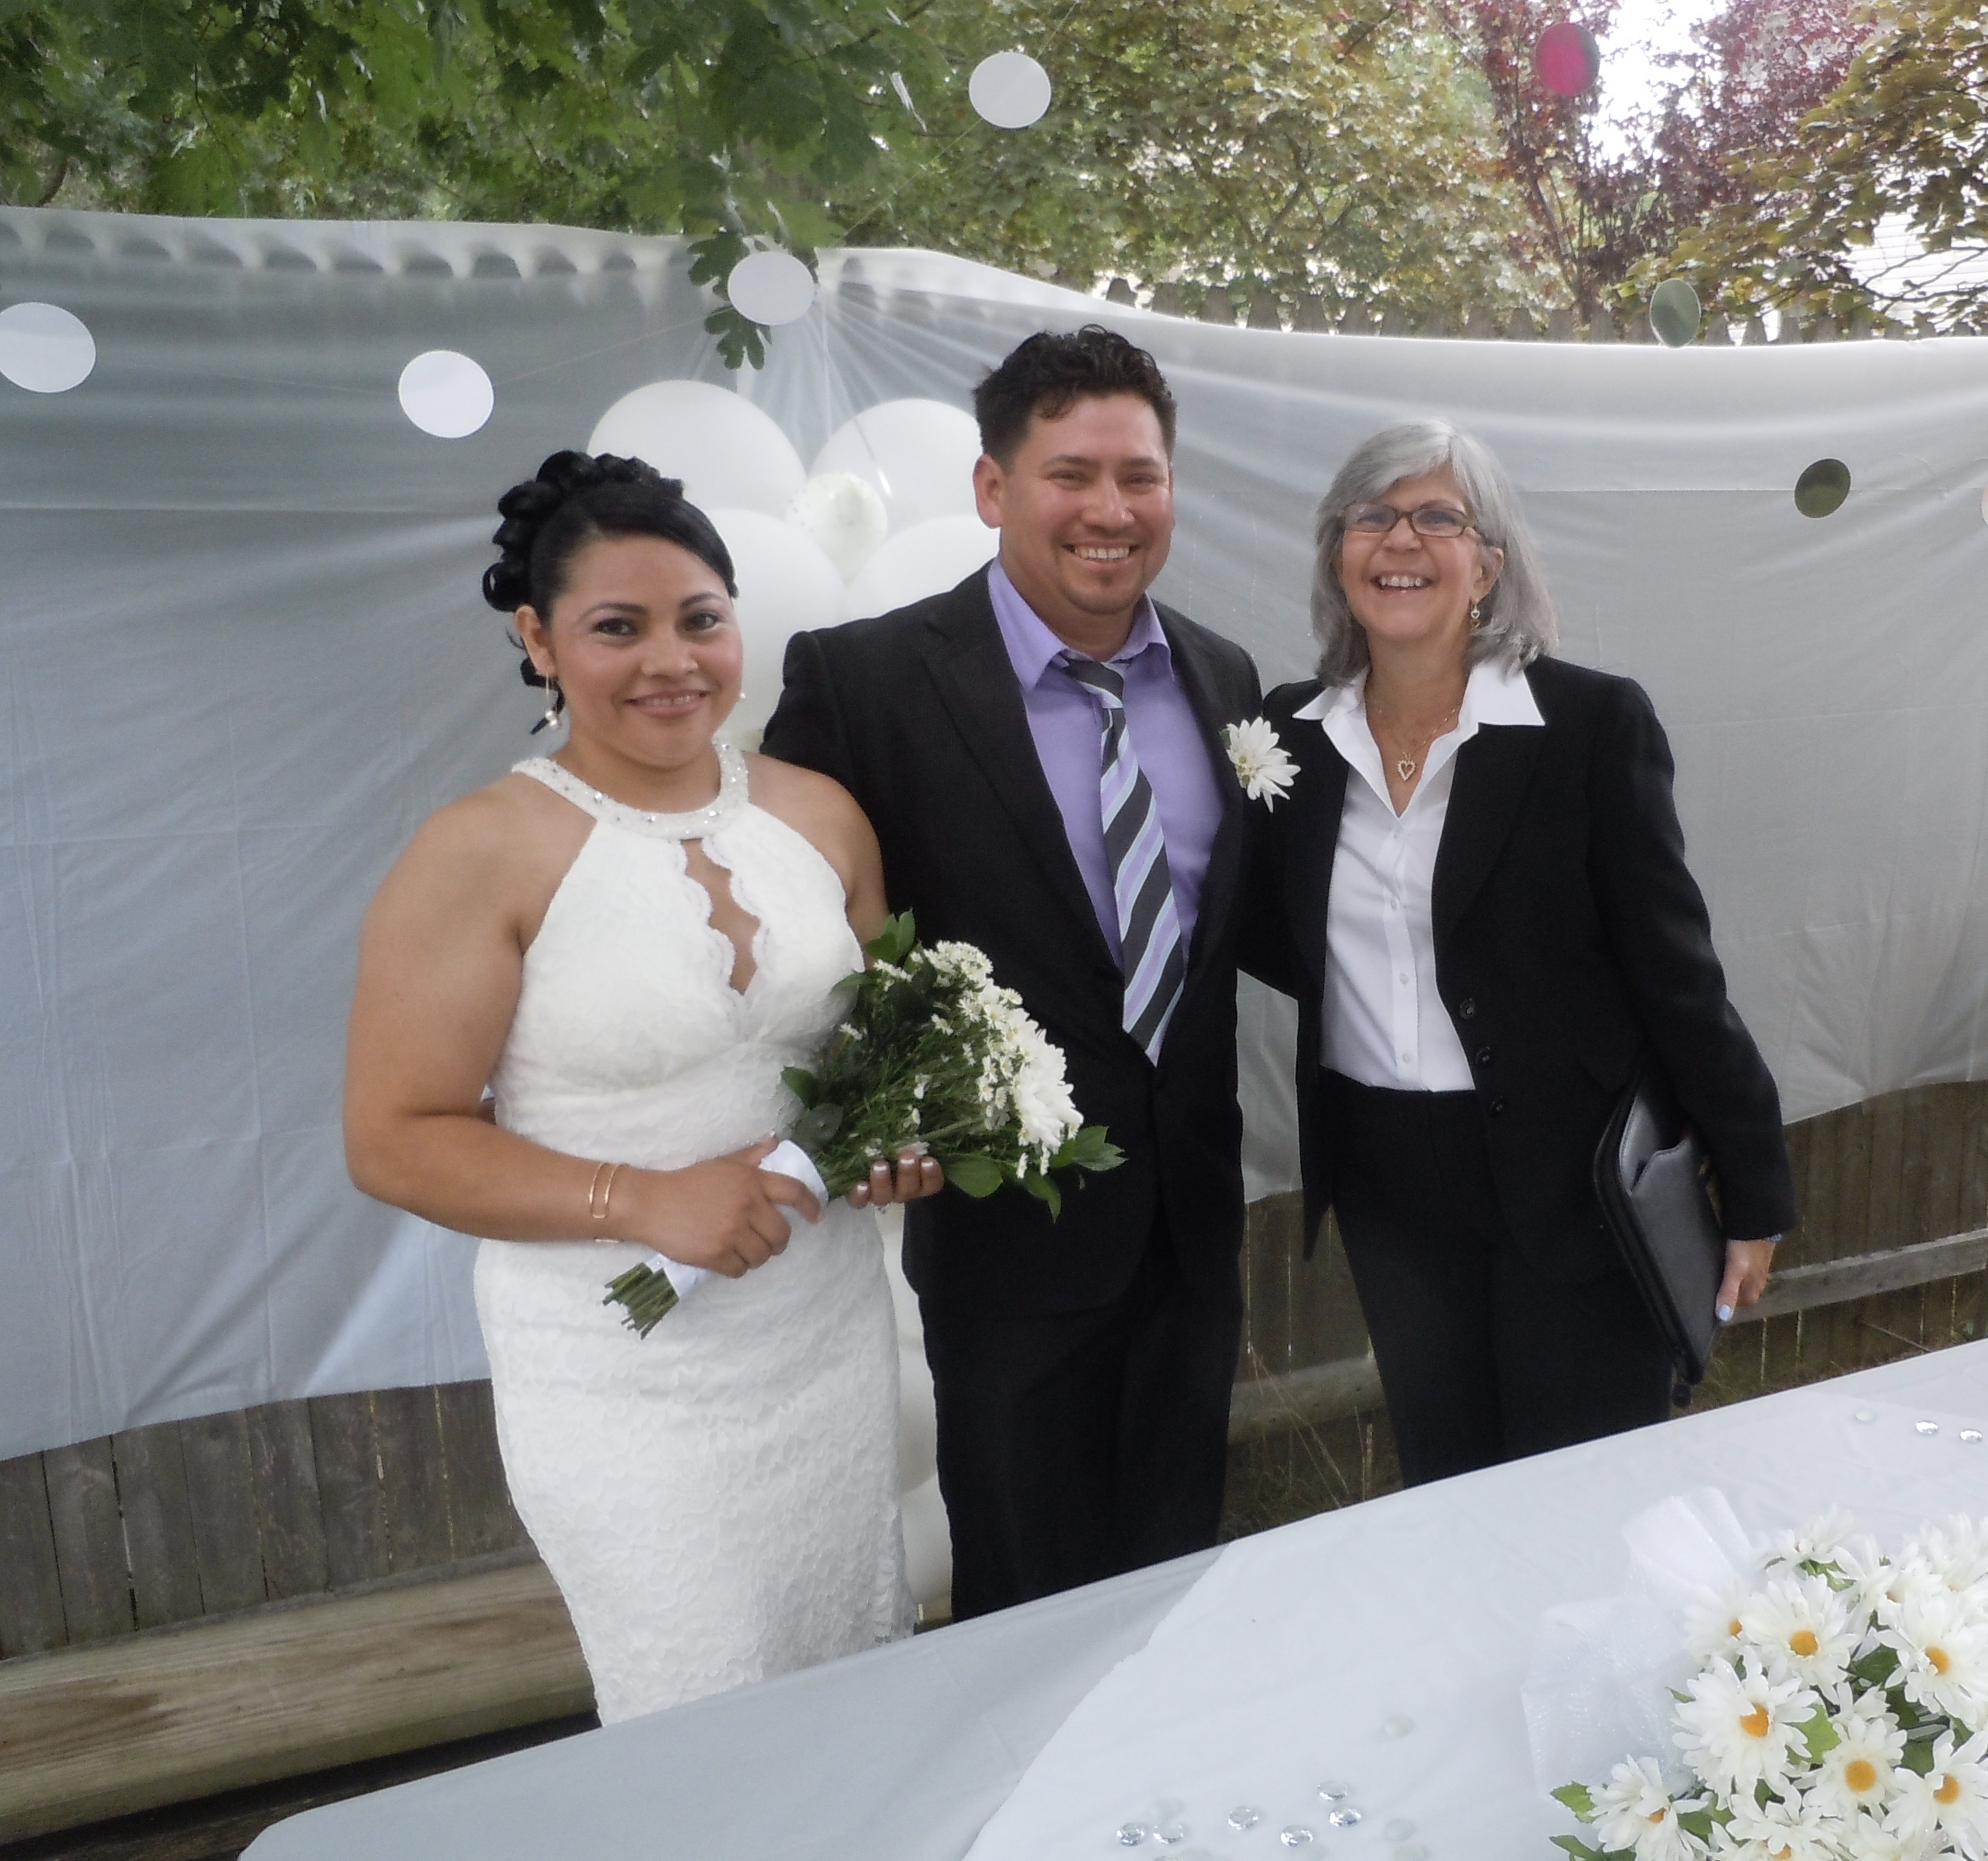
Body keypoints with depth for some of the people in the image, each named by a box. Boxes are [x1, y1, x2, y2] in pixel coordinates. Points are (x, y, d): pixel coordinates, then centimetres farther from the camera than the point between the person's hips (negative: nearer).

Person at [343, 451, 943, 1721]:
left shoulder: (822, 815, 2)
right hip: (627, 1371, -4)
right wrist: (644, 1201, -21)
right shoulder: (483, 854, -12)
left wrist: (905, 1133, -6)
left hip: (832, 1330, 5)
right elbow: (396, 1142, -11)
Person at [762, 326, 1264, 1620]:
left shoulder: (1222, 678, 3)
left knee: (1179, 1571, 23)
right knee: (1032, 1597, 14)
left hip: (1194, 1208, 5)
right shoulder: (865, 678, -14)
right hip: (1009, 1214, -5)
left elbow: (1235, 918, 11)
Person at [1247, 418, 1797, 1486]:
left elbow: (1674, 967, -7)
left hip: (1570, 1177, -3)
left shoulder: (1593, 724, -10)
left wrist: (1754, 1189, -5)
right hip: (1384, 1179, 4)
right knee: (1441, 1489, 18)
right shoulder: (1289, 734, 1)